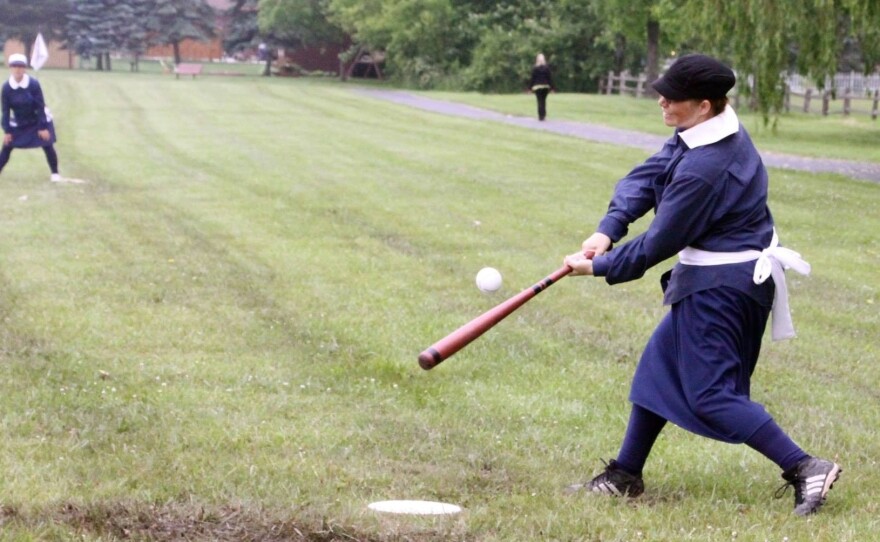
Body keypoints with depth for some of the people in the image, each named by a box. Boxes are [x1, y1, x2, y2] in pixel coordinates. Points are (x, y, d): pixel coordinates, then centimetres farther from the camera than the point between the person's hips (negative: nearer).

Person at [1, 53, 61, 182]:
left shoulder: (33, 84, -23)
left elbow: (40, 107, -18)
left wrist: (43, 127, -19)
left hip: (37, 121, -2)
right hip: (18, 123, 2)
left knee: (47, 146, -6)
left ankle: (55, 173, 10)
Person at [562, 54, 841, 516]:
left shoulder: (703, 169, -28)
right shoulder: (713, 130, 1)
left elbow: (659, 244, -19)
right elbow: (646, 176, 1)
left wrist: (599, 267, -7)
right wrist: (608, 229, -13)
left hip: (718, 286, -11)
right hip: (738, 274, 11)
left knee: (710, 394, -5)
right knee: (659, 368, 18)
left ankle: (803, 468, -8)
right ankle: (625, 476, 29)